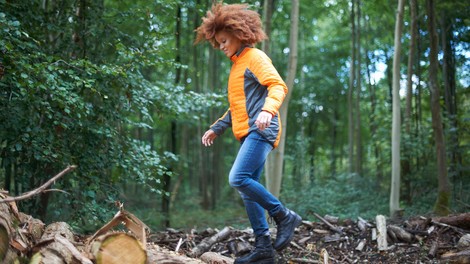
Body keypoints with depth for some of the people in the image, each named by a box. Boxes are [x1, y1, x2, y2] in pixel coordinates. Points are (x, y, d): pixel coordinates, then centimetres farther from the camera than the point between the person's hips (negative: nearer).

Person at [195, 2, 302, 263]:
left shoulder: (255, 57, -2)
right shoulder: (238, 64, 25)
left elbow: (278, 86, -16)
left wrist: (268, 109, -34)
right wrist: (217, 128, 28)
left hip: (261, 130, -10)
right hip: (250, 134, 10)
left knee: (239, 178, -23)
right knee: (248, 189, 4)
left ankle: (284, 216, -11)